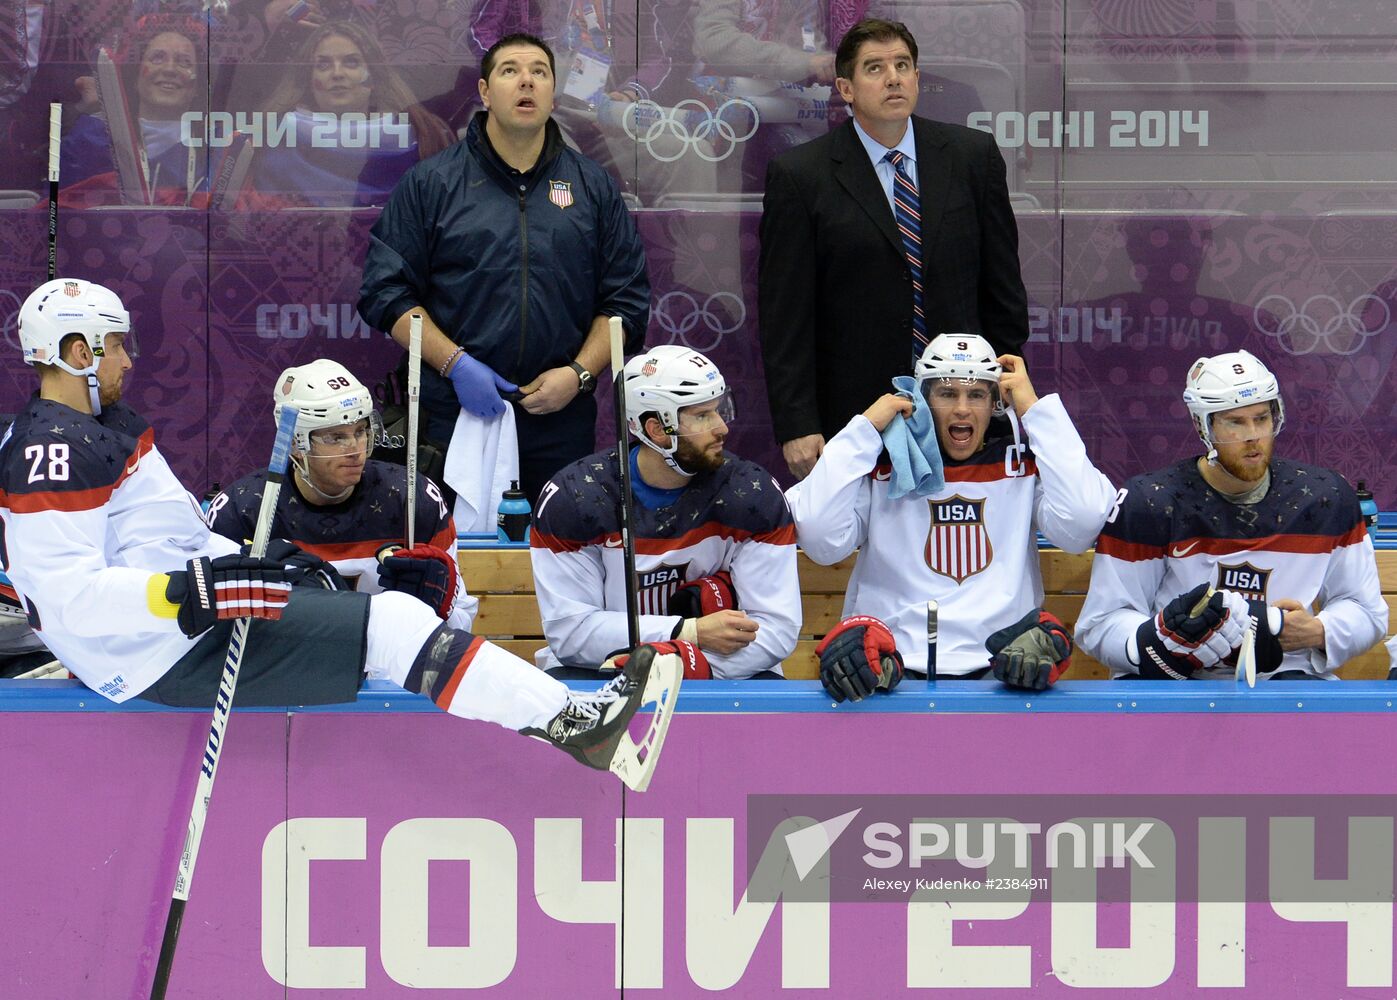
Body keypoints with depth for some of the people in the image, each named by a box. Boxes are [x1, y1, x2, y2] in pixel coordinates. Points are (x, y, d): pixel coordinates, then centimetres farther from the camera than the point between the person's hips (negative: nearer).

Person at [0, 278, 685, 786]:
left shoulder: (99, 428, 17)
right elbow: (70, 597, -24)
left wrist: (252, 563, 11)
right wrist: (190, 593, -30)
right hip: (161, 653, -11)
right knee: (388, 627, -16)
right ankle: (571, 721, -19)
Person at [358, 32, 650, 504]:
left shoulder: (594, 186, 11)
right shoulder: (430, 183, 5)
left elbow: (626, 300, 10)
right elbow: (387, 291, 0)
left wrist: (580, 372, -6)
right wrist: (454, 364, -12)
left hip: (561, 421, 2)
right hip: (453, 414, -2)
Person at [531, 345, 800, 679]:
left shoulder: (753, 494, -5)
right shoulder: (570, 497, -9)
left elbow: (776, 628, -9)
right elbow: (570, 629, -12)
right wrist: (691, 633, -19)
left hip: (725, 674, 1)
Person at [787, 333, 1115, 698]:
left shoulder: (1021, 465, 13)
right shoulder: (883, 466, 11)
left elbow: (1082, 525, -5)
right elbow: (821, 541, -4)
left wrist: (1036, 410, 1)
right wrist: (865, 429, 1)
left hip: (1001, 669, 1)